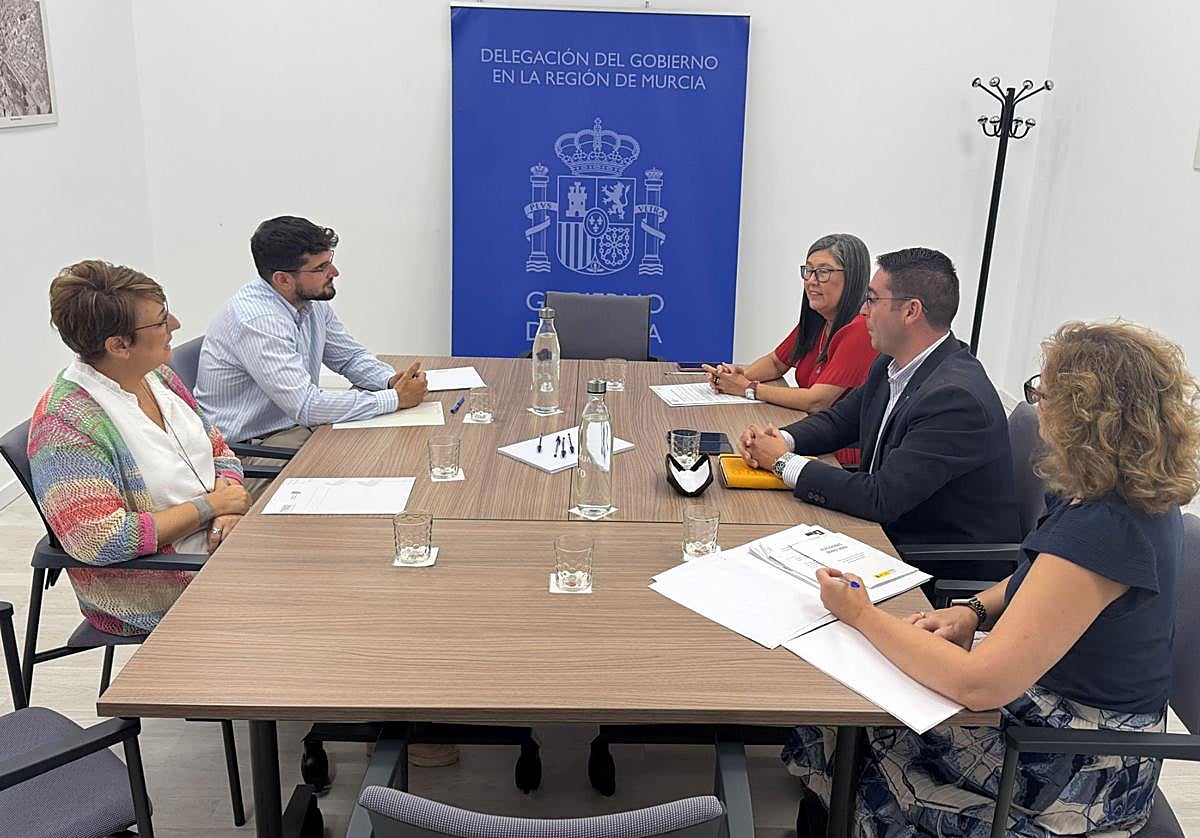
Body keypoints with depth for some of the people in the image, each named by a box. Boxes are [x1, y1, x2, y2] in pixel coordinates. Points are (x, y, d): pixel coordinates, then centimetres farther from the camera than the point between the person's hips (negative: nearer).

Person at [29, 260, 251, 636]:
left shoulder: (157, 376, 6)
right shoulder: (65, 423, -18)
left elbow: (220, 452, 14)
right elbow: (100, 540, -23)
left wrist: (229, 511, -8)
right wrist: (209, 506, -18)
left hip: (218, 546, 8)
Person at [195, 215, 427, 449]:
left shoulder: (314, 301, 1)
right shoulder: (257, 321, -26)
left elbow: (351, 356, 16)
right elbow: (307, 406, -29)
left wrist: (391, 381, -6)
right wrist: (396, 398, -23)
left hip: (297, 426, 8)